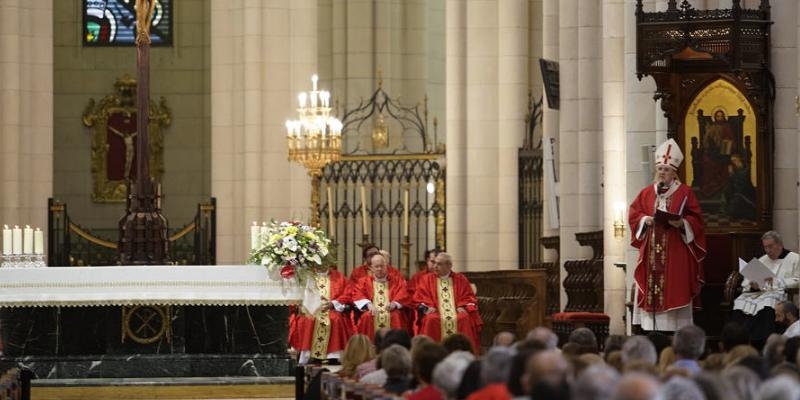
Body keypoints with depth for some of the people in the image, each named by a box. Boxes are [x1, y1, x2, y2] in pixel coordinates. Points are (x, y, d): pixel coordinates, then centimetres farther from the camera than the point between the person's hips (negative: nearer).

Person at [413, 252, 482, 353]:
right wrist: (427, 307, -11)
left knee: (464, 318, -33)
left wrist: (462, 307, -9)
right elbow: (419, 297, 8)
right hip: (435, 312, 0)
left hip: (456, 312, 0)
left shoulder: (461, 279, 14)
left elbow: (468, 297, 11)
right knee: (431, 319, -35)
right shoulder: (427, 279, 15)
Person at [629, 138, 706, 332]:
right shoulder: (647, 193, 13)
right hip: (651, 253, 4)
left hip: (675, 253, -4)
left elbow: (696, 219, -2)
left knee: (673, 292, -7)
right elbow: (634, 214, 12)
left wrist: (681, 223, -20)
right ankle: (651, 329, 2)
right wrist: (645, 219, -7)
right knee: (650, 292, 0)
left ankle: (675, 332, -6)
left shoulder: (685, 193, 1)